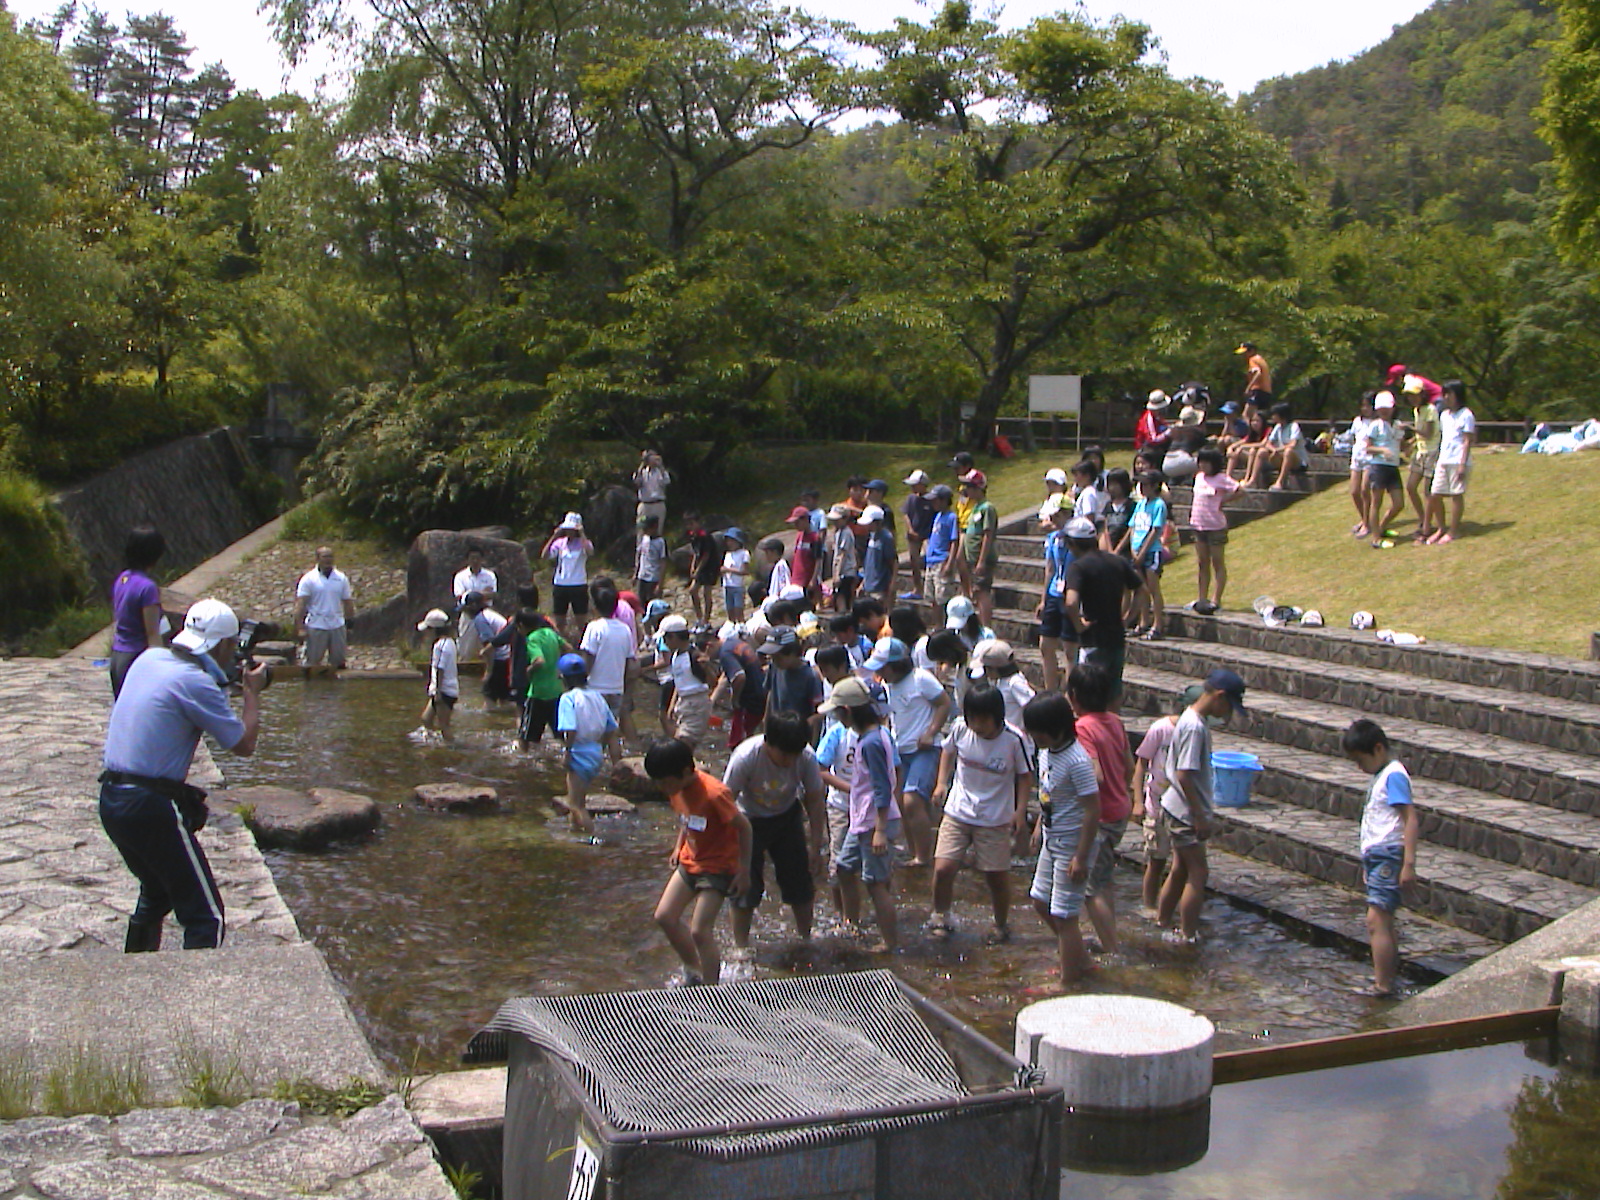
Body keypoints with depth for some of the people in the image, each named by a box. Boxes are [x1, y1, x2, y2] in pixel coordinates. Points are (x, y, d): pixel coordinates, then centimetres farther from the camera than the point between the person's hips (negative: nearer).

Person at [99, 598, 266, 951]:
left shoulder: (148, 659, 7)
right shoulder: (196, 683, -16)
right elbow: (244, 745, -9)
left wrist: (232, 682, 17)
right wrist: (252, 691, 5)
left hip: (111, 799, 9)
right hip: (151, 806, -9)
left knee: (155, 893, 29)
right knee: (206, 916, -4)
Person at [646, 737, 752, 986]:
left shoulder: (714, 794, -28)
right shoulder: (677, 789, -4)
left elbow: (743, 826, -21)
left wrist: (744, 871, -17)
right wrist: (679, 846, 7)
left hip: (717, 867, -8)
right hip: (689, 862, 8)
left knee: (700, 931, -11)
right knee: (664, 916, 6)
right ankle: (694, 968, 24)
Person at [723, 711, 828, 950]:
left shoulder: (807, 757, -26)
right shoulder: (745, 757, -35)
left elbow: (814, 801, -12)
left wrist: (816, 846, -8)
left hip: (787, 816, 3)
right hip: (749, 819, -3)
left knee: (800, 879, 6)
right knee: (746, 884, -6)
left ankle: (806, 937, 27)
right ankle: (741, 946, 12)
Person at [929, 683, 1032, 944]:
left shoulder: (1014, 740, -16)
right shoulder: (960, 728, -9)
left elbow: (1025, 775, -3)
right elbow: (948, 751, 12)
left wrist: (1020, 810, -9)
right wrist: (941, 783, 2)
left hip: (996, 819, -2)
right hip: (957, 812, 2)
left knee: (997, 875, 6)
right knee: (943, 868, -8)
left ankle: (1001, 925, 32)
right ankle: (940, 916, 18)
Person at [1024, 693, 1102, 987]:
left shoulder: (1077, 761, -26)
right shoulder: (1047, 751, 1)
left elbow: (1093, 810, -24)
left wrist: (1081, 857, -22)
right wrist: (1040, 826, 20)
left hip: (1072, 844, -10)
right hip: (1051, 839, 10)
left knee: (1064, 916, -2)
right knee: (1041, 901, 20)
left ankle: (1069, 981, 12)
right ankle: (1081, 958, 36)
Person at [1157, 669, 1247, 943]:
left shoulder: (1194, 720, 9)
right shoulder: (1195, 727, -22)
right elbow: (1184, 775, -25)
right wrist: (1200, 816, -20)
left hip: (1176, 809, 10)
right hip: (1185, 813, -10)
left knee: (1180, 870, 18)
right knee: (1198, 872, -2)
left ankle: (1162, 923, 28)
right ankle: (1188, 935, 3)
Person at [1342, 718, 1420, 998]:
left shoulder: (1394, 775, -13)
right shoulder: (1381, 775, 17)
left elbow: (1410, 820, -19)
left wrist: (1409, 864, -23)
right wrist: (1367, 863, 26)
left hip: (1388, 856, -10)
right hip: (1375, 856, 10)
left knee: (1376, 920, -13)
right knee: (1383, 921, 12)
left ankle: (1382, 986, -13)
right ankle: (1388, 976, 18)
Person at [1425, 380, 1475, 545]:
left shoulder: (1466, 415, -6)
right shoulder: (1444, 415, 15)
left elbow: (1467, 441, -9)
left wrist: (1462, 464, -14)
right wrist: (1439, 460, 13)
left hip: (1458, 461, -7)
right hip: (1443, 461, 7)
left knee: (1456, 494, -1)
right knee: (1434, 495, 4)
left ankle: (1453, 531, 6)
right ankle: (1441, 528, 18)